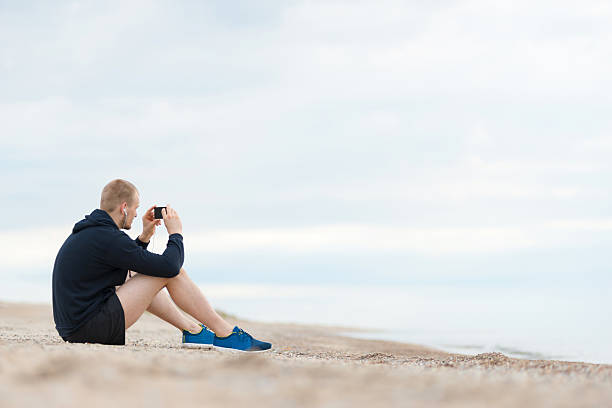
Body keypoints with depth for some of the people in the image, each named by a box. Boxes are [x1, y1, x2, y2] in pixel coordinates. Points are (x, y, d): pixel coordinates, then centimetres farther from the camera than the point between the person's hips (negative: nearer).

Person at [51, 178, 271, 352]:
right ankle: (226, 334, 6)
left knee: (133, 277, 29)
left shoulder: (86, 232, 14)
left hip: (71, 328, 10)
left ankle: (193, 330, 24)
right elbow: (169, 266, -16)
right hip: (94, 328, -10)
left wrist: (144, 237, 22)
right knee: (173, 272, -4)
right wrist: (176, 233, 2)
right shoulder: (107, 238, -17)